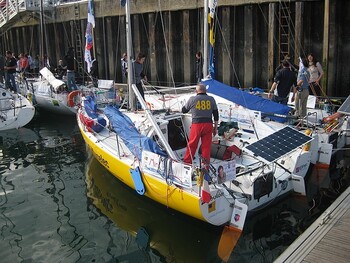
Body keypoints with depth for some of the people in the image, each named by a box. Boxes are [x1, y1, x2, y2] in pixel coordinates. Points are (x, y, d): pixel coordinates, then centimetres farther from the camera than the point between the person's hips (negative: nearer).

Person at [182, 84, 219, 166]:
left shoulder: (192, 99, -1)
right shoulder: (211, 99, 6)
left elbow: (184, 110, 11)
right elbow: (216, 114, 8)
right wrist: (215, 127, 15)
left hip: (196, 124, -2)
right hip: (208, 124, 2)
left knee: (192, 145, 9)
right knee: (206, 146, 7)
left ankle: (187, 163, 17)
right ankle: (205, 165, 12)